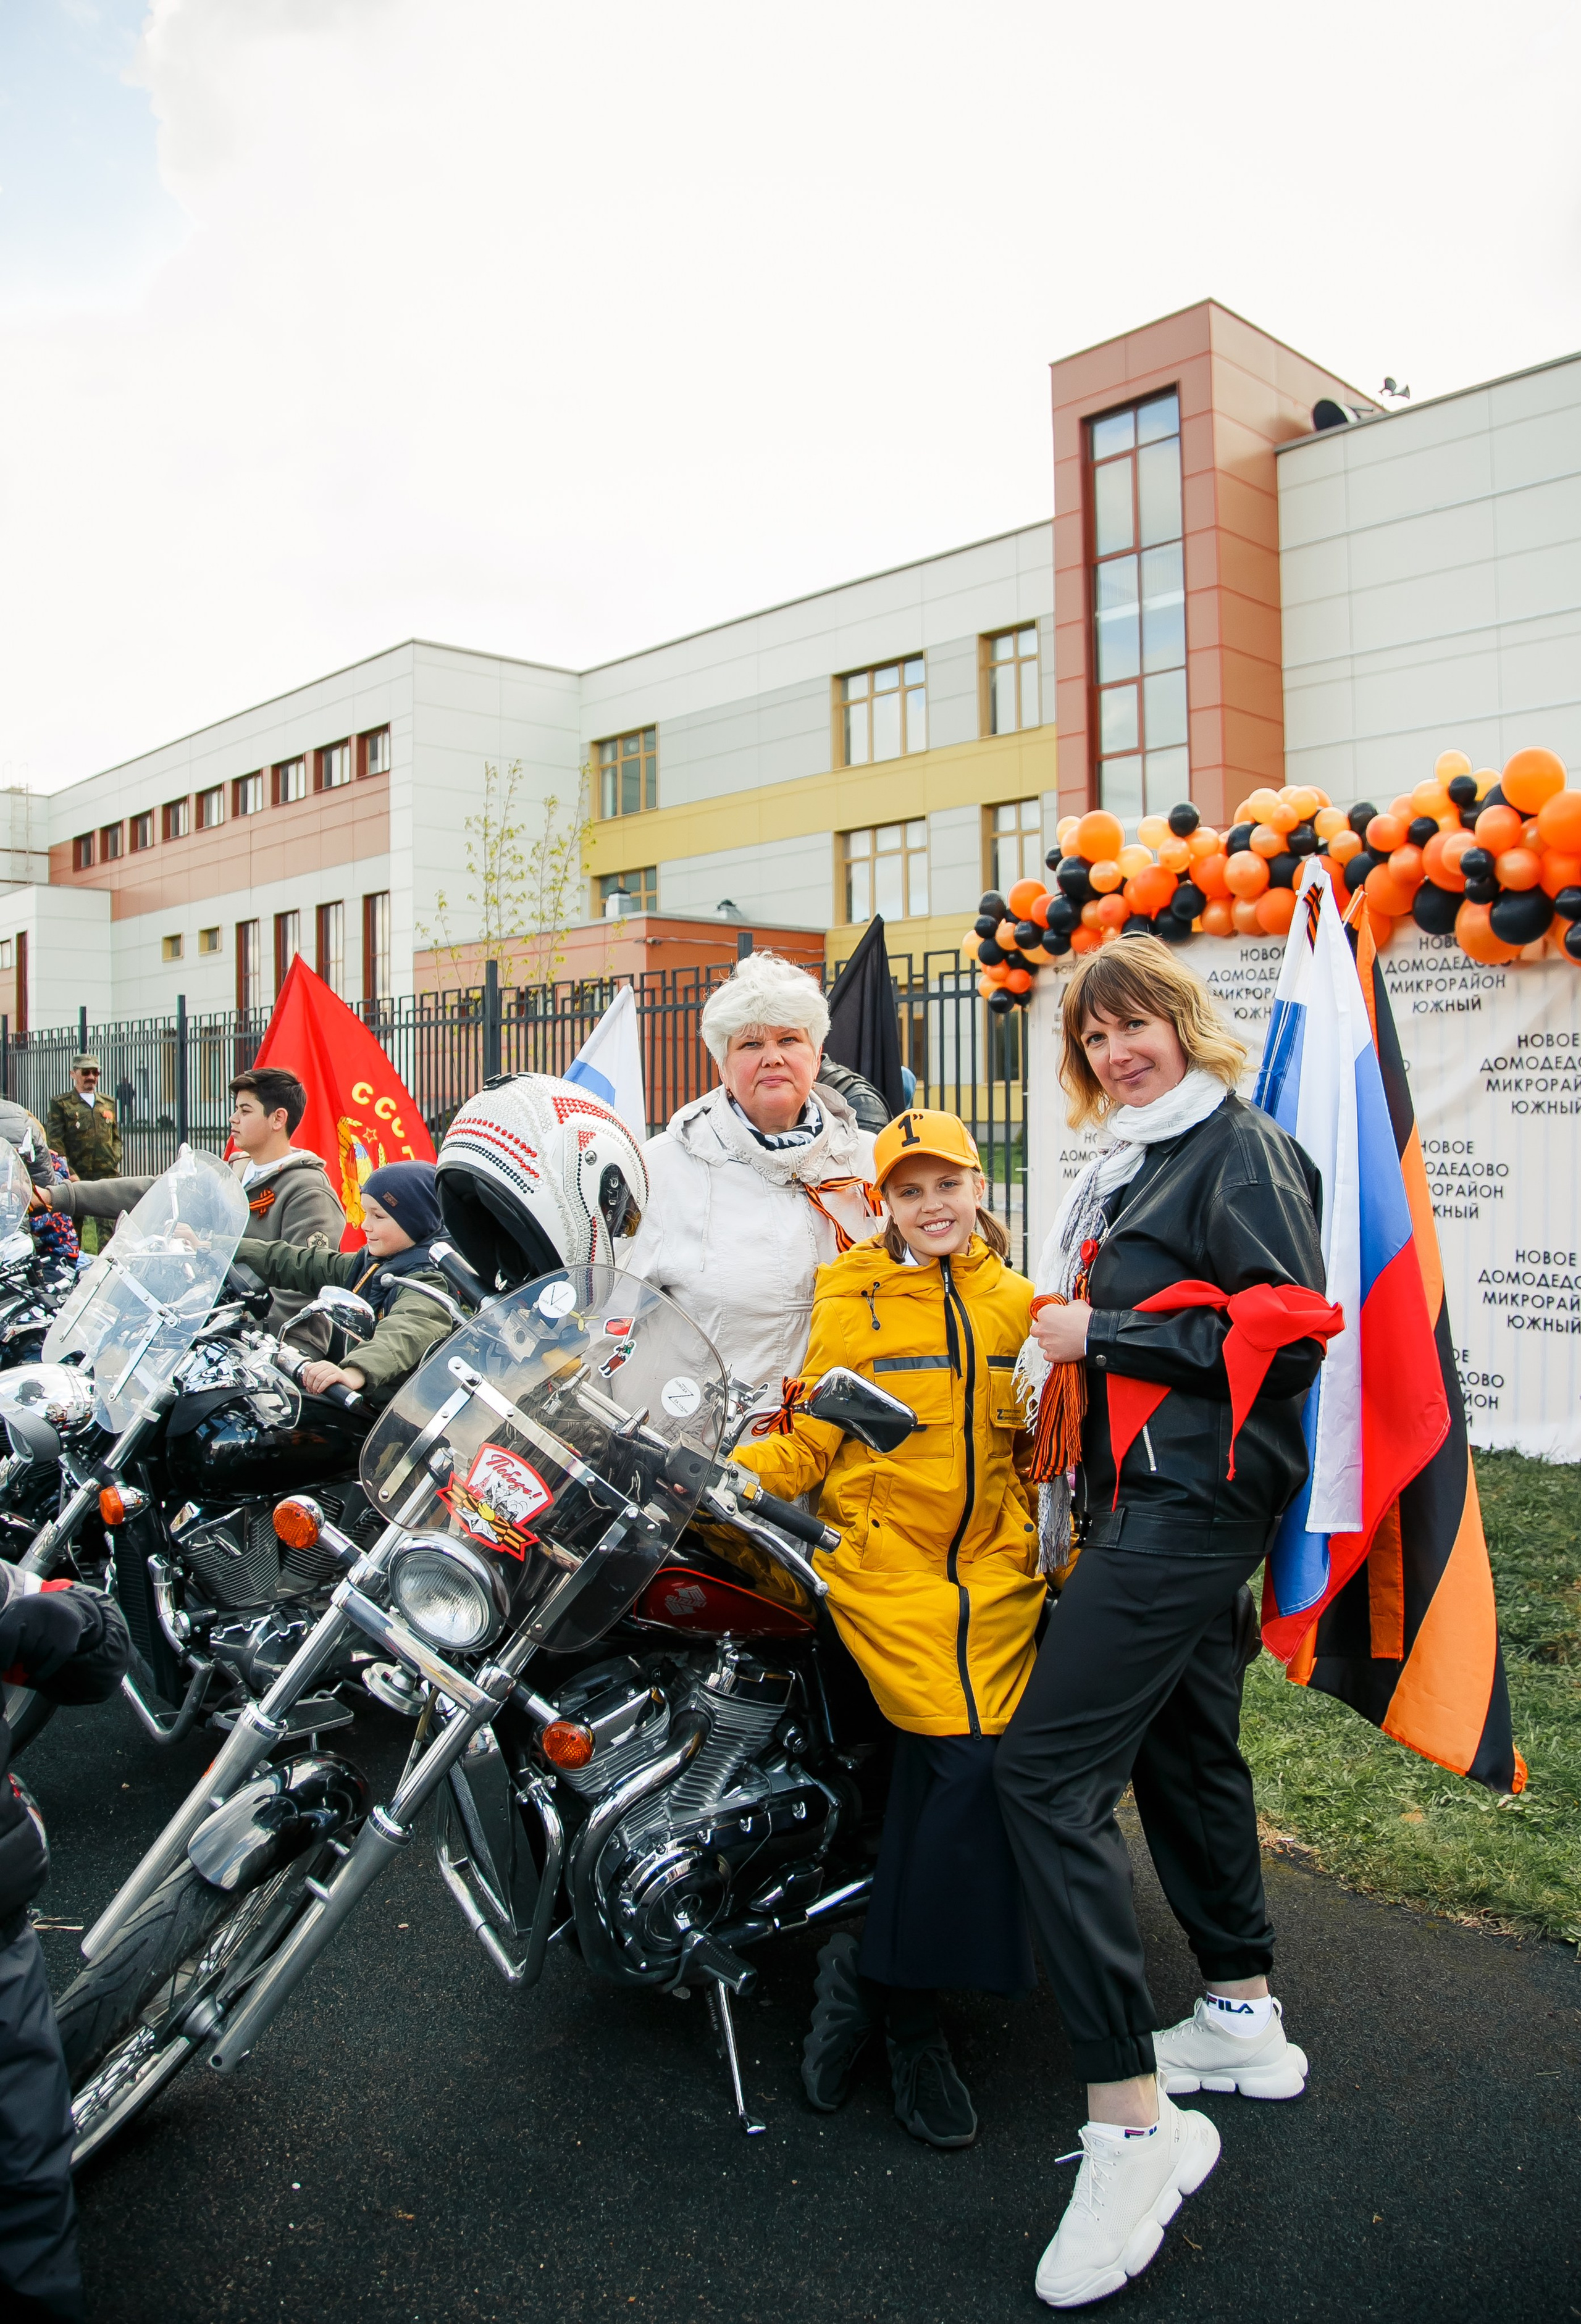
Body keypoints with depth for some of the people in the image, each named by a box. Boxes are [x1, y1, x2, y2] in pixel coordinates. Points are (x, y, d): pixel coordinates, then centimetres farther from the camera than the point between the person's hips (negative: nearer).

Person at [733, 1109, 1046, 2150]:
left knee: (948, 1765, -13)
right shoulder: (851, 1303, 3)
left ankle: (880, 1979, 9)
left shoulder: (1018, 1304, 13)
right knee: (970, 1757, -17)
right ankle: (910, 2017, 3)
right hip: (884, 1556, -3)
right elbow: (811, 1441, 0)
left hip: (995, 1563, 3)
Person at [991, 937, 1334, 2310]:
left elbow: (1286, 1332, -20)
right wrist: (1077, 1329, 15)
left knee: (1046, 1770, -15)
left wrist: (1104, 1336, -17)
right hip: (1156, 1500, 10)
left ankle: (1133, 2121, -8)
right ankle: (1245, 2023, 37)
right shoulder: (1138, 1161, 18)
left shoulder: (1242, 1149, -10)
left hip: (1194, 1501, -10)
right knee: (1183, 1750, 20)